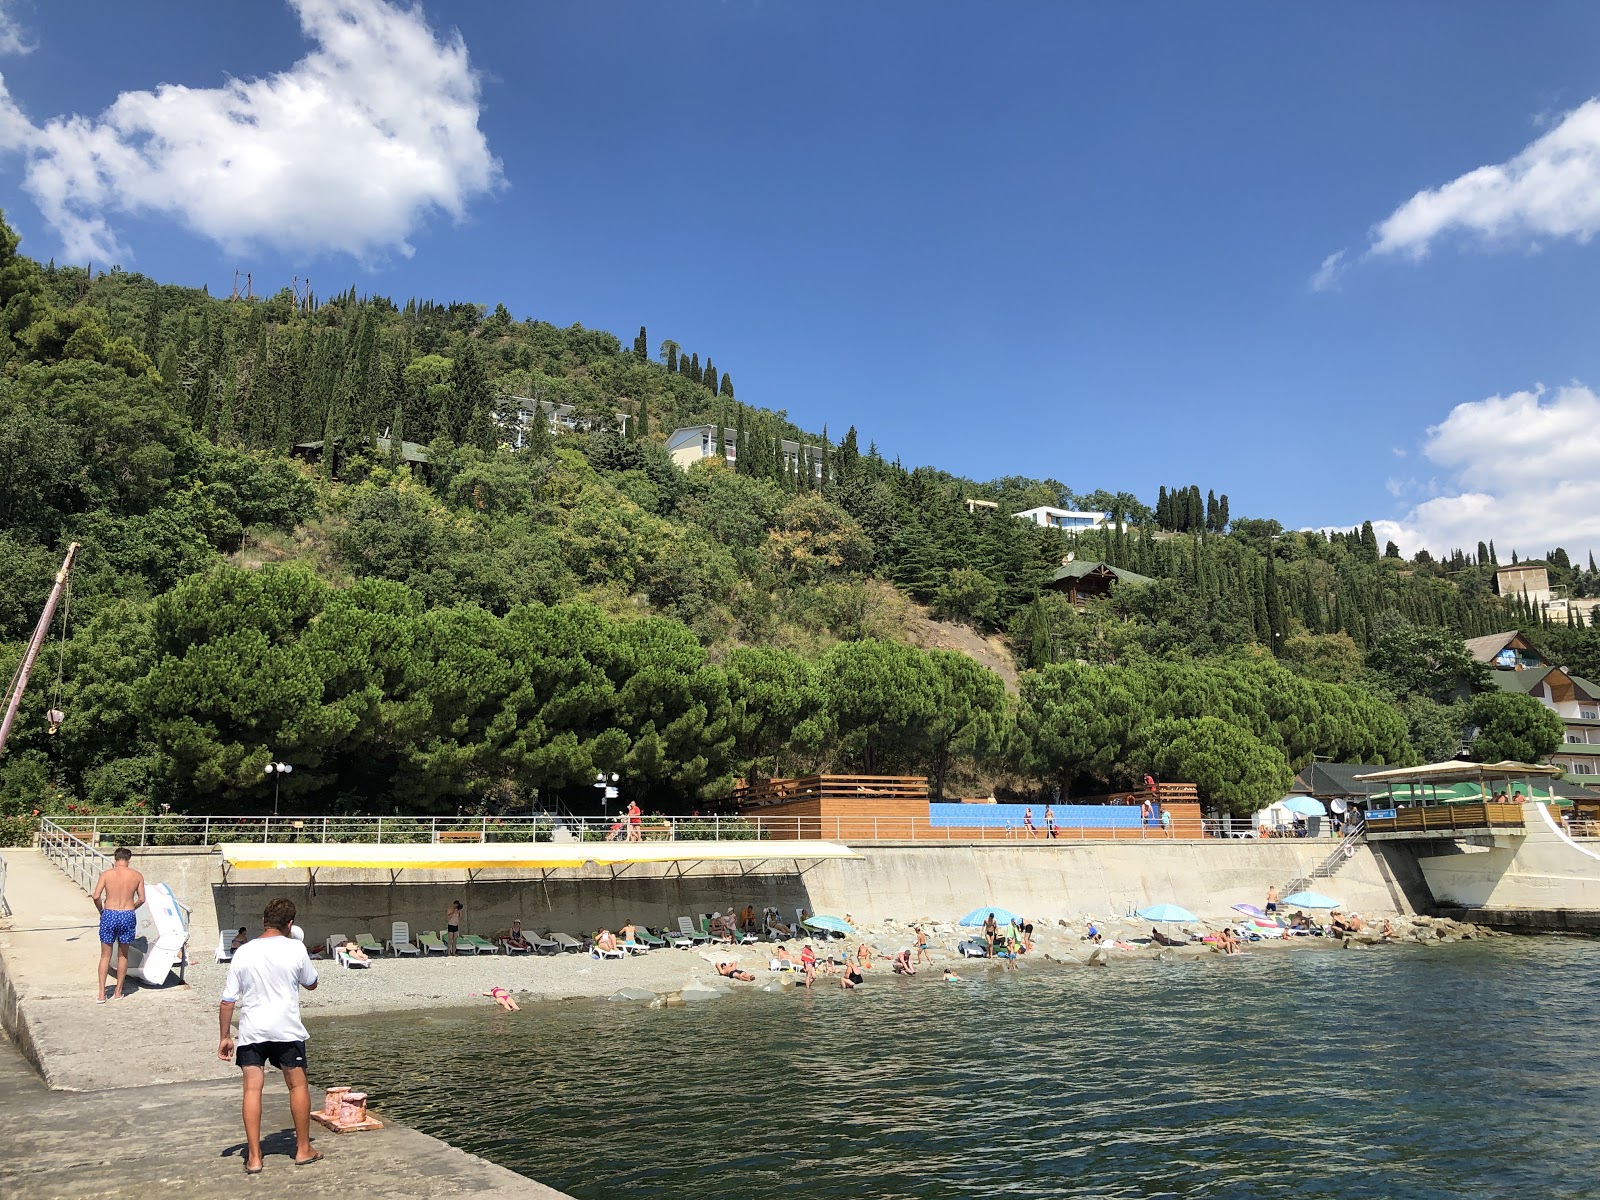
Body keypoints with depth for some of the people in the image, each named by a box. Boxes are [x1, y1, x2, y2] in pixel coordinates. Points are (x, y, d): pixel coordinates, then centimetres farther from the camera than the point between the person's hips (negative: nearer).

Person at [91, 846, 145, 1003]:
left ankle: (101, 994, 6)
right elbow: (141, 899, 3)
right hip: (128, 915, 1)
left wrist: (101, 910, 8)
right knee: (123, 955, 15)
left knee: (105, 956, 9)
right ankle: (118, 992, 21)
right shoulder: (137, 876, 1)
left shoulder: (107, 874, -4)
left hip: (109, 915, -1)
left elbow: (96, 896, -10)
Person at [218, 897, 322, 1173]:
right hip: (286, 1029, -1)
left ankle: (254, 1157, 7)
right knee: (298, 1085, 12)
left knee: (252, 1089, 6)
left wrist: (225, 1036, 9)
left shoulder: (243, 953, -1)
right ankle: (303, 1149, 21)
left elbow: (227, 1001, 0)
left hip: (251, 1031, 1)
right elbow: (311, 984, 9)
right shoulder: (295, 949, -7)